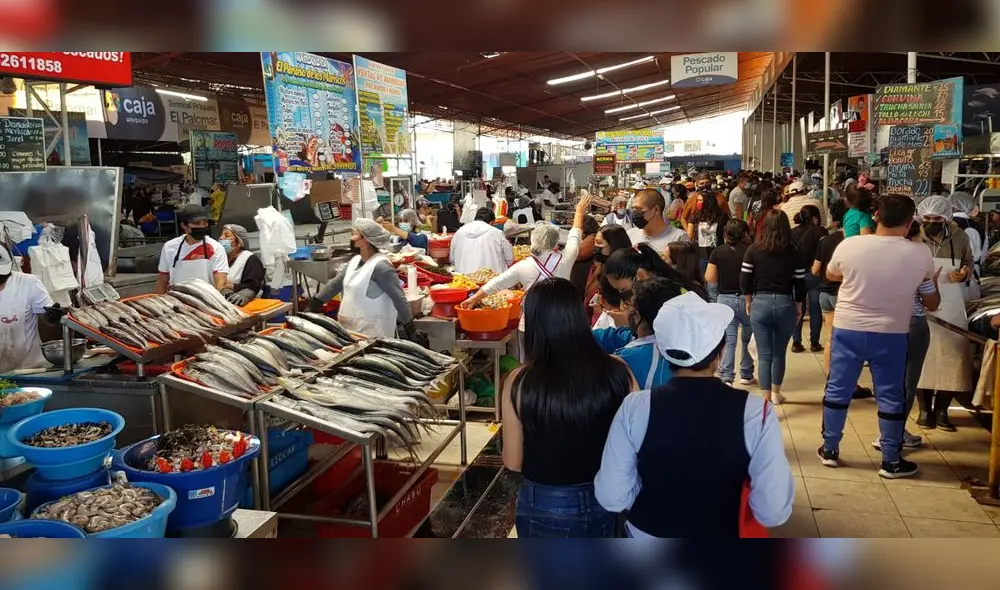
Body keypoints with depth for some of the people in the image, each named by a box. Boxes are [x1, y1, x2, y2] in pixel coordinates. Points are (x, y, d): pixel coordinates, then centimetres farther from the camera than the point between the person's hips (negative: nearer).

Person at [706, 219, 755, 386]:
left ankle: (726, 375, -11)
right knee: (748, 338, 16)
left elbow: (709, 278, -4)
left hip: (725, 299, 1)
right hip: (747, 299, -1)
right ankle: (746, 375, 25)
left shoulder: (718, 252, -2)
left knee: (728, 340, 2)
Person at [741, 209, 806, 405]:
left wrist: (749, 302, 12)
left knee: (764, 354, 4)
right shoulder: (793, 251, -2)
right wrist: (798, 306, 14)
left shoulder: (754, 249, -3)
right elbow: (800, 283, 1)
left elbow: (744, 281, -3)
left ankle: (765, 398, 2)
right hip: (785, 304, 1)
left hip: (760, 304, -1)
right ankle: (775, 393, 35)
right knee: (779, 352, 19)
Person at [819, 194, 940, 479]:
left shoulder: (849, 246, -12)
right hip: (891, 335, 0)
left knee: (837, 391, 12)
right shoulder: (921, 254, -10)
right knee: (890, 398, 10)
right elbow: (930, 283, 13)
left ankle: (829, 450, 21)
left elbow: (831, 275, 8)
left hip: (847, 329, 0)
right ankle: (891, 461, 20)